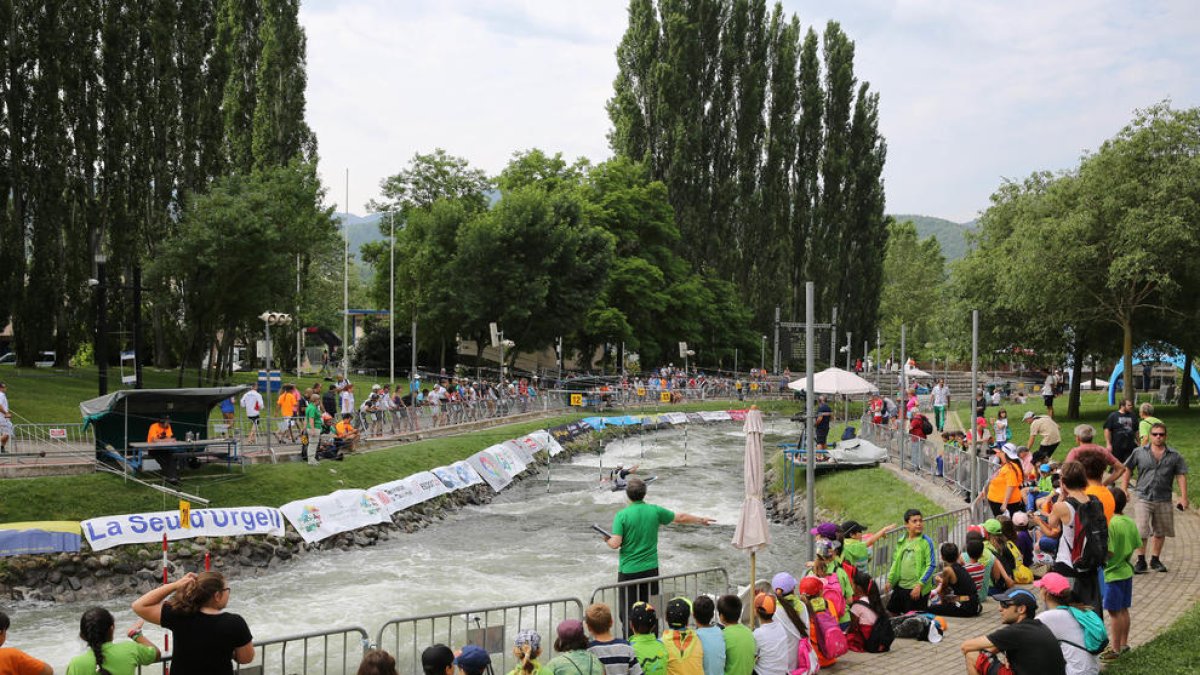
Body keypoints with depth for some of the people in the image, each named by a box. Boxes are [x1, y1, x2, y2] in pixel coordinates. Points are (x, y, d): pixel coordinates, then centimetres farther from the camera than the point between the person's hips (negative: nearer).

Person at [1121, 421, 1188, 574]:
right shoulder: (1139, 453, 0)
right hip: (1143, 498, -2)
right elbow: (1127, 470, 7)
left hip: (1163, 500, 2)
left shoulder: (1174, 456, 2)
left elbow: (1181, 475, 4)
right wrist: (1124, 489, 0)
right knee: (1141, 531, -11)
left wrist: (1183, 497, -1)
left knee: (1160, 532, 14)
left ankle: (1155, 560, 29)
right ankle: (1141, 561, 0)